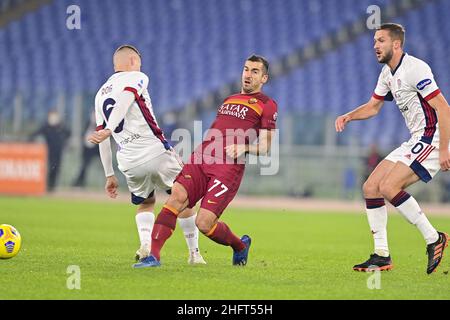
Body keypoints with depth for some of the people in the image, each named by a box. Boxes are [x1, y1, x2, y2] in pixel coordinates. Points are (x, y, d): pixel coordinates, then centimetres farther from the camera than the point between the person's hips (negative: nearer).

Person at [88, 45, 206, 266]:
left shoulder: (100, 94, 19)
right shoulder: (136, 78, 3)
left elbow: (102, 141, 17)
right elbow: (123, 104, -19)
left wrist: (109, 175, 21)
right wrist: (108, 130, -31)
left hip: (128, 162, 5)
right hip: (156, 151, -5)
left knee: (145, 202, 25)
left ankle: (145, 245, 1)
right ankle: (194, 253, 12)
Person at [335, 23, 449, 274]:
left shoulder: (415, 68, -17)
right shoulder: (388, 73, 12)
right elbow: (373, 106, 26)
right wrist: (348, 116, 7)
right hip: (416, 141, 10)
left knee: (389, 187, -22)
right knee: (371, 188, 3)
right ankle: (382, 257, 6)